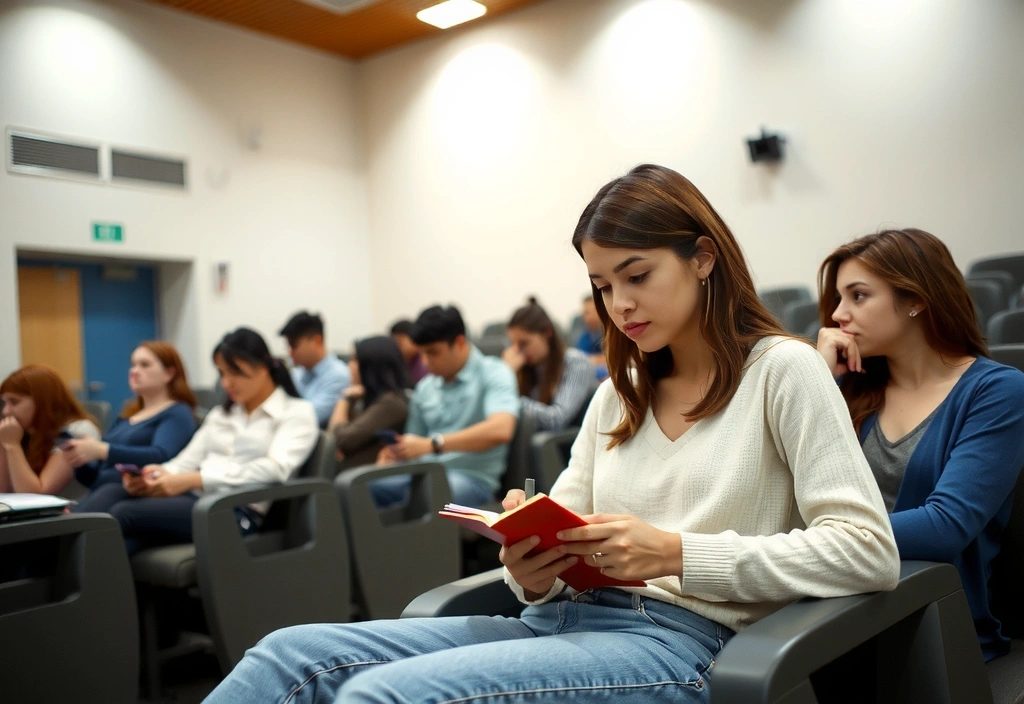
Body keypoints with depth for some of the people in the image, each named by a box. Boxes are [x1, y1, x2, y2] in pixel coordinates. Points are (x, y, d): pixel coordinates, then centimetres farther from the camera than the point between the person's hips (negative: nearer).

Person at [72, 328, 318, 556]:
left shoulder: (297, 412, 4)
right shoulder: (219, 414, 26)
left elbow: (275, 469, -14)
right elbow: (188, 460, 14)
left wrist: (193, 480, -21)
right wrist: (158, 473, -11)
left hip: (236, 511, -6)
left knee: (124, 513, -27)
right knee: (111, 493, -23)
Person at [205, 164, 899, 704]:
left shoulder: (782, 370, 0)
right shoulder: (619, 393, 20)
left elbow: (869, 551, -9)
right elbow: (563, 534, 16)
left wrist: (676, 554, -18)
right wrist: (533, 572, -9)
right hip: (571, 618, 6)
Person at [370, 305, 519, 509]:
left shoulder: (493, 374, -2)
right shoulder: (425, 388, 17)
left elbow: (501, 430, -21)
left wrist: (432, 443, -24)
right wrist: (395, 452, -3)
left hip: (472, 479, -5)